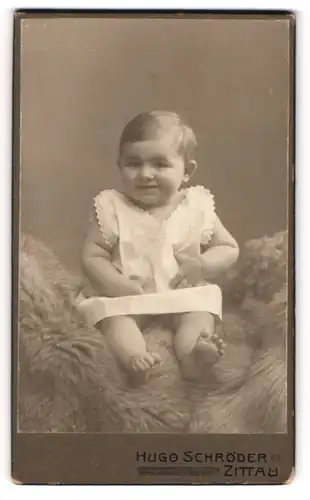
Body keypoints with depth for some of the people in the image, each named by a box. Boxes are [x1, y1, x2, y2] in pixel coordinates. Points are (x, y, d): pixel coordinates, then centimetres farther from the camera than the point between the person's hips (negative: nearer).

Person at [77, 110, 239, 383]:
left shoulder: (197, 207, -3)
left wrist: (201, 265, -16)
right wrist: (118, 285, -25)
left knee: (200, 316, -25)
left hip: (184, 293, 1)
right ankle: (134, 357, -53)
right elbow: (92, 257, -7)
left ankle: (192, 355, -49)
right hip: (125, 296, -1)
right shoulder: (112, 208, -7)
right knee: (115, 318, -29)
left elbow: (229, 249, 5)